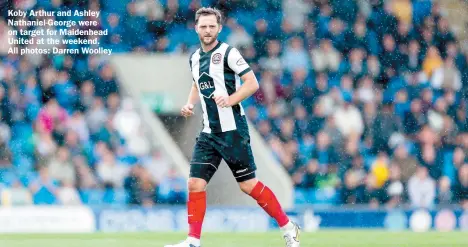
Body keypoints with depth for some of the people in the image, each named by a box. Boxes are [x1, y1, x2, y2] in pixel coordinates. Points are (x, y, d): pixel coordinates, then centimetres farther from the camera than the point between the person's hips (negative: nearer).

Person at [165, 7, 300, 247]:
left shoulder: (227, 52, -8)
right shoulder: (195, 58, 12)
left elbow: (252, 83, -14)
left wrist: (230, 100, -27)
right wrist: (190, 104, 11)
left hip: (232, 130, -6)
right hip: (209, 133, 6)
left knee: (248, 185, -3)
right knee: (195, 184, -5)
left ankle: (288, 227, 11)